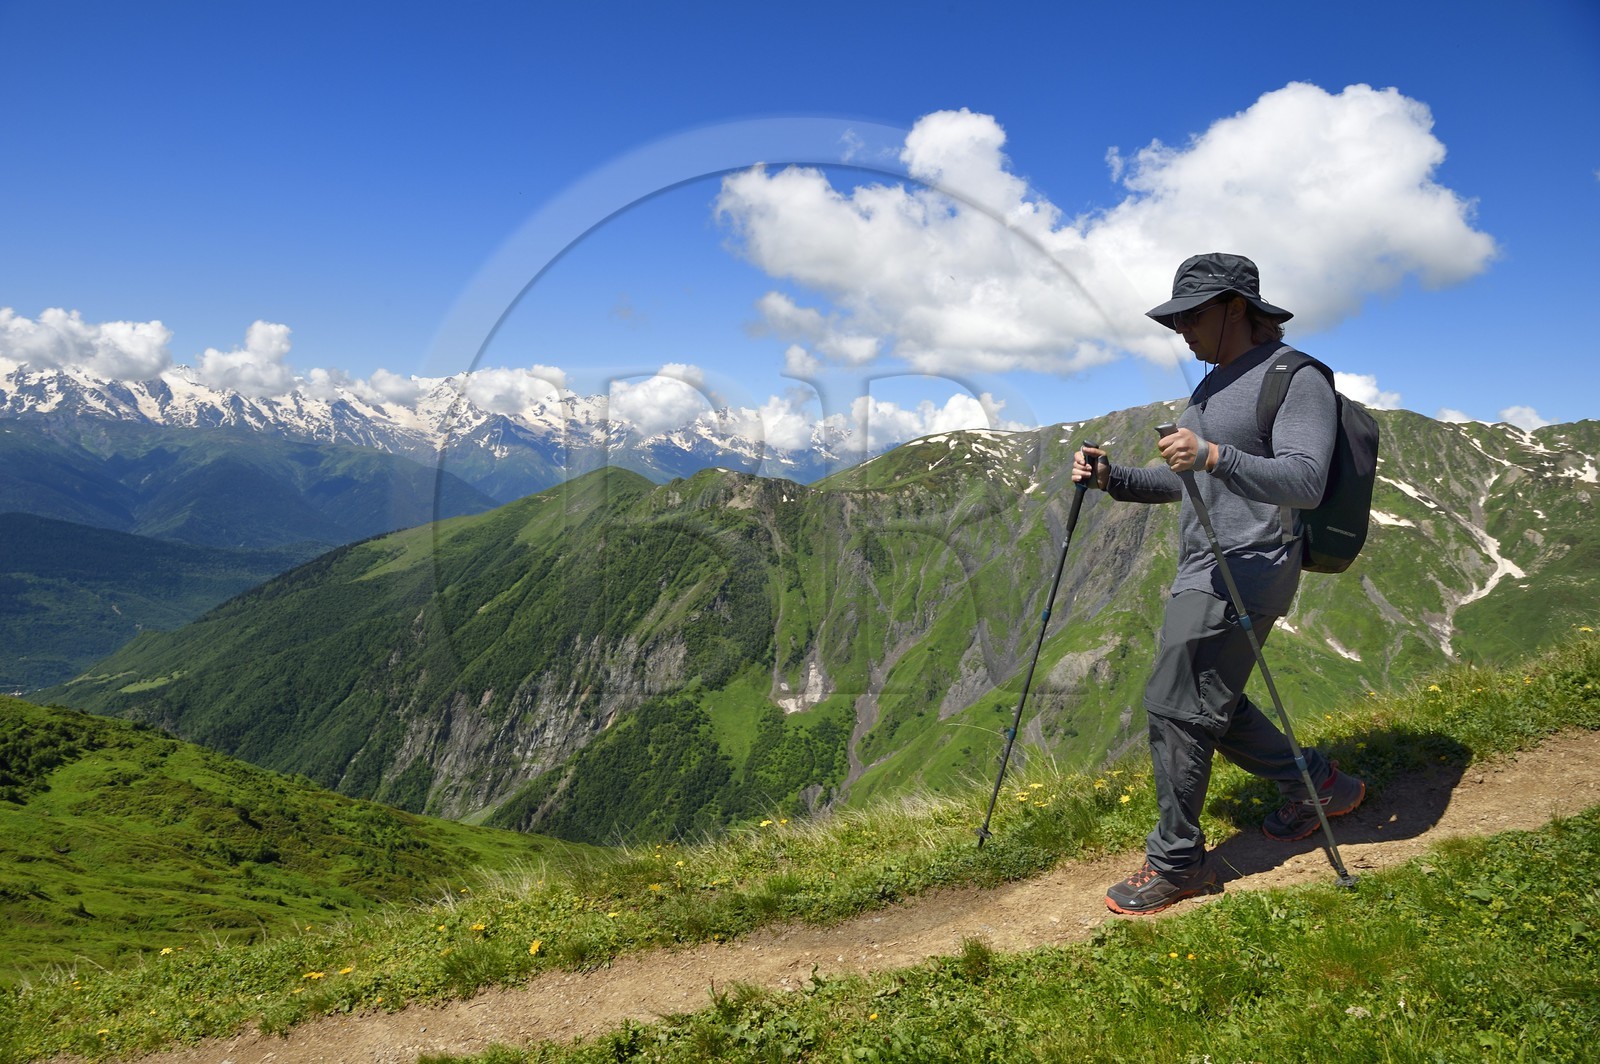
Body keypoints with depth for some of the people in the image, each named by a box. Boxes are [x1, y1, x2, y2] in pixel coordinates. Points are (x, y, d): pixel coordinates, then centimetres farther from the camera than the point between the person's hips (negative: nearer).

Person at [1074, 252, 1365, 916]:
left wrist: (1215, 457, -38)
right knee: (1210, 705, 16)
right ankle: (1316, 786, 35)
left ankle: (1177, 864, 4)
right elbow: (1182, 482, 23)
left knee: (1176, 707, -10)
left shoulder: (1295, 380, -10)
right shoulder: (1213, 385, 19)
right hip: (1203, 571, 10)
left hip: (1247, 572, -10)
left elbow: (1306, 481, -23)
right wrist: (1112, 479, 6)